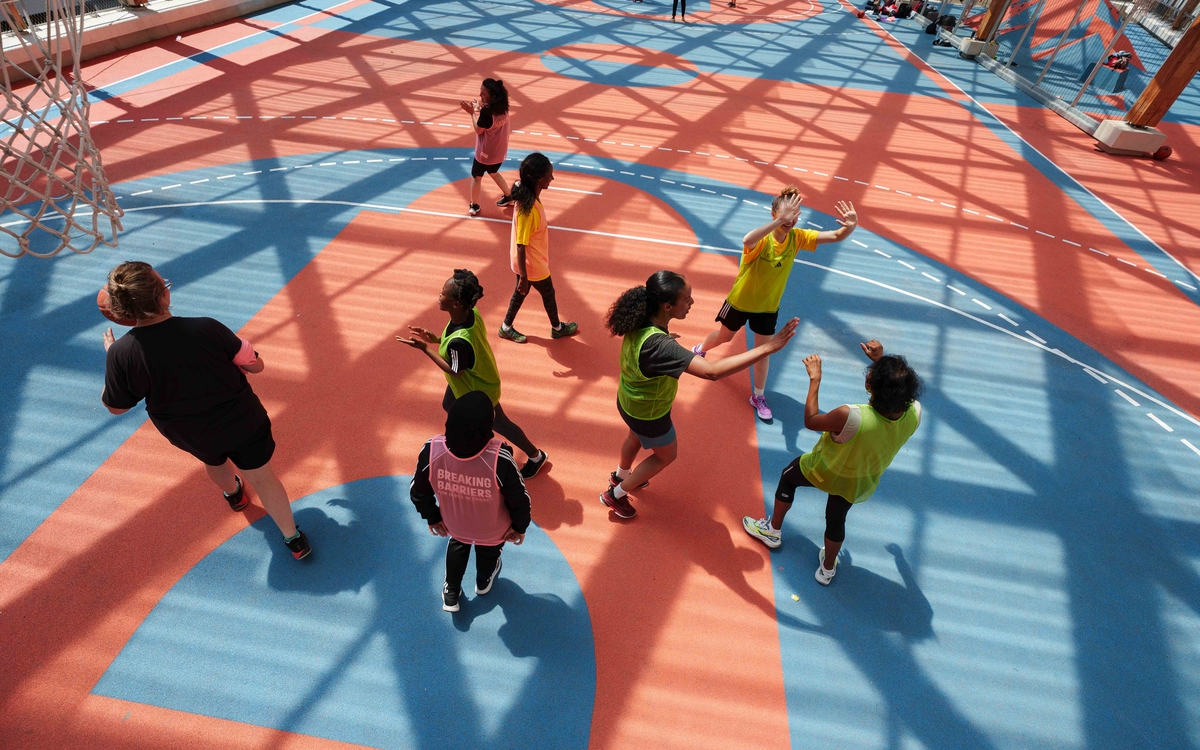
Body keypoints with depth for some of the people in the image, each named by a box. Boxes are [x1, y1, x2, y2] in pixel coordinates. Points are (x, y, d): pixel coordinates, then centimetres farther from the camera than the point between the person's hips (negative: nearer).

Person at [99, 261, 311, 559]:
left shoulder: (120, 354, -23)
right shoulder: (206, 329, -29)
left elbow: (115, 407, -5)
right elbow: (255, 365, -15)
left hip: (192, 438, 3)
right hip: (243, 422, -2)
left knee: (214, 461, 36)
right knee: (262, 478, 15)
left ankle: (234, 494, 67)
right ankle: (294, 539, 27)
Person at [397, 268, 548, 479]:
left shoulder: (459, 341, -45)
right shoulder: (471, 312, -21)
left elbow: (455, 371, -25)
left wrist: (424, 348, -24)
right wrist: (436, 339, -8)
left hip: (478, 389, -8)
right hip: (474, 378, 8)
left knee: (498, 424, 15)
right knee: (449, 406, 32)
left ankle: (535, 457, 38)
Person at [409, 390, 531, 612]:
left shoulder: (432, 450, -34)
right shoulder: (500, 459, -42)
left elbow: (418, 492, -14)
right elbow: (519, 499, -24)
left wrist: (432, 517, 7)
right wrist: (520, 526, -1)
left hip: (453, 526, 1)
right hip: (493, 531, -1)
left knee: (457, 545, 39)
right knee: (489, 552, 36)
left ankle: (451, 594, 56)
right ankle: (484, 582, 67)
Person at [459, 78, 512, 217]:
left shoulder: (486, 111, -29)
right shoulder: (502, 106, -7)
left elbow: (478, 130, -16)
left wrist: (472, 112, -9)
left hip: (485, 152, -7)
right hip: (499, 151, 7)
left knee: (476, 177, 15)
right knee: (493, 172, 33)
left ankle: (474, 206, 26)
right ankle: (508, 196, 42)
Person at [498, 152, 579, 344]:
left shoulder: (528, 195, -8)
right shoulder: (528, 210, -35)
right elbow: (521, 246, -29)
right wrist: (523, 276, -21)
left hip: (531, 260, 8)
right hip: (531, 263, -8)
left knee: (521, 292, 24)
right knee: (548, 294, 16)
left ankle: (506, 327, 40)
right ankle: (557, 328, 42)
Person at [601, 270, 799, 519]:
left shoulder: (641, 321, -19)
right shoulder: (659, 345, -46)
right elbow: (712, 371, -52)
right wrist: (767, 347, -50)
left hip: (631, 401, 7)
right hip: (648, 412, -7)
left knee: (636, 438, 36)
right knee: (666, 455, 22)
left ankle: (621, 476, 65)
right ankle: (616, 494, 37)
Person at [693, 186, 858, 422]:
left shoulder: (797, 237, -16)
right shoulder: (762, 238, -32)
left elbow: (835, 236, -16)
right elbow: (747, 240, -58)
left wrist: (851, 226, -39)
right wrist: (780, 220, -69)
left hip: (768, 305, 3)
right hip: (741, 300, -3)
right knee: (725, 336, 20)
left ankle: (758, 397, 28)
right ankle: (700, 349, 55)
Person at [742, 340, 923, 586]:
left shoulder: (850, 417, -44)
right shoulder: (914, 413, -29)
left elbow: (810, 421, -24)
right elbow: (900, 390, -4)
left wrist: (815, 379, -18)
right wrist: (881, 361, -7)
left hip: (824, 471, -4)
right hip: (861, 484, 4)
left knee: (788, 477, 28)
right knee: (836, 520, 30)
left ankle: (772, 530, 48)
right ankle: (827, 569, 53)